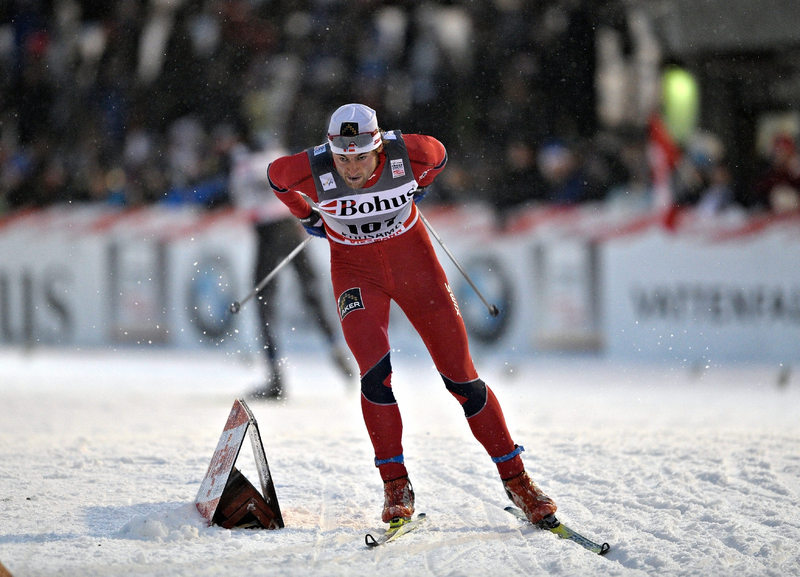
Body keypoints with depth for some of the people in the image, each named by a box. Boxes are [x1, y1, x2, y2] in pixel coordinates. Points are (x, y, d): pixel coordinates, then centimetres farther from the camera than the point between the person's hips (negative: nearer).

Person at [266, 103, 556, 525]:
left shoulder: (406, 153, -24)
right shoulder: (313, 170, -24)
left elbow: (438, 155, 1)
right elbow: (276, 176, 0)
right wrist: (307, 215, 12)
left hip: (412, 258, 1)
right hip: (355, 268, -1)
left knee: (459, 374, -2)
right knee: (375, 368, -23)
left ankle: (515, 478, 9)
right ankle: (396, 486, -10)